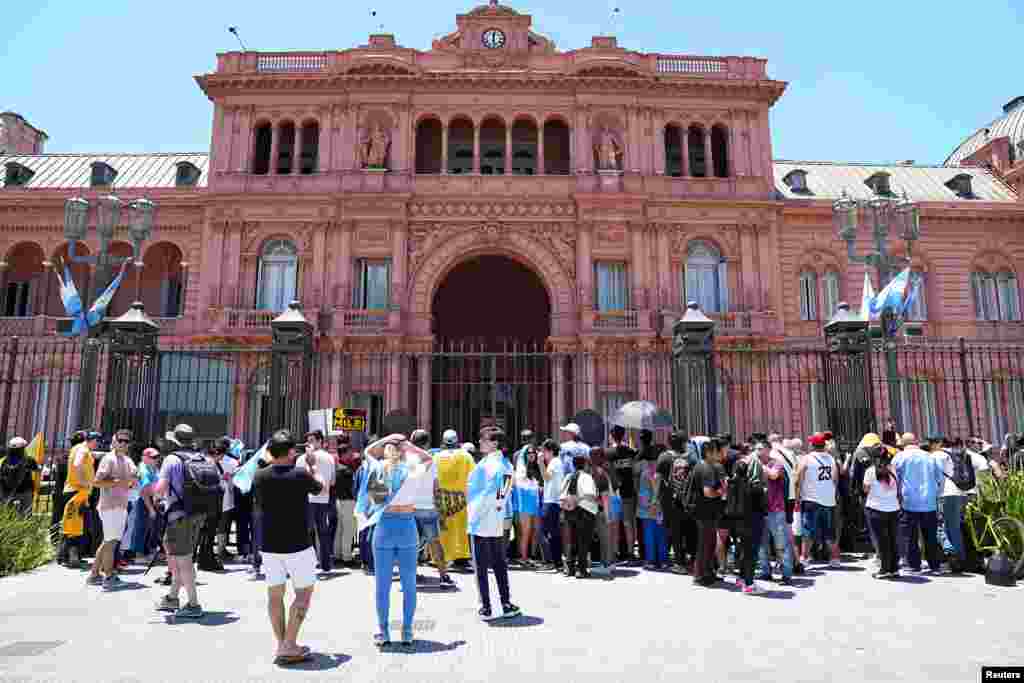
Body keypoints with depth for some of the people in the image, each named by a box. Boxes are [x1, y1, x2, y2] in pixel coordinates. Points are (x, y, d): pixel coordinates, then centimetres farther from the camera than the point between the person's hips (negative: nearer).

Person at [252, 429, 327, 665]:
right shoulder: (300, 475, -16)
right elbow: (321, 486, 3)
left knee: (275, 594, 15)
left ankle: (282, 645, 20)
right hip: (297, 544, -4)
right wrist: (313, 463, 18)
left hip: (270, 544, 5)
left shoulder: (259, 477, -4)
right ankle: (288, 647, 3)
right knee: (304, 593, 8)